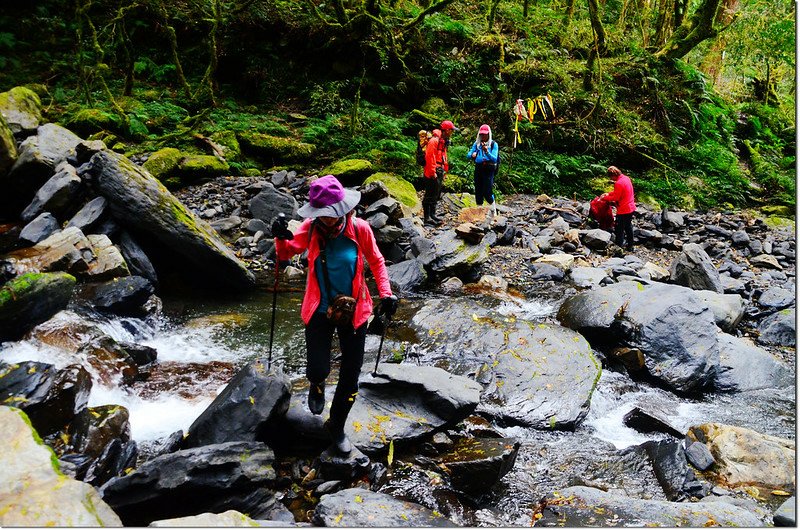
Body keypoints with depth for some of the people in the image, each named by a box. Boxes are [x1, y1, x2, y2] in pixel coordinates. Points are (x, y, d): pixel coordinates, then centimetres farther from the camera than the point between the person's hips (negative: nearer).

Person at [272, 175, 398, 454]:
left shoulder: (359, 229, -12)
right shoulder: (311, 229, -11)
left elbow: (376, 262, 2)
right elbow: (286, 253, 0)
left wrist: (386, 294, -9)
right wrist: (281, 238, -22)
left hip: (353, 311, 0)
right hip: (319, 311, 0)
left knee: (350, 376, 9)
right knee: (317, 370, -7)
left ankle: (336, 426, 32)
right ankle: (317, 385, 34)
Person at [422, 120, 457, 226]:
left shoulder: (443, 141, 18)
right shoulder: (434, 140, -14)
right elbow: (429, 157, -19)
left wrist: (443, 171, 20)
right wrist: (432, 172, -21)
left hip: (439, 172, 10)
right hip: (432, 173, -10)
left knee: (436, 195, 15)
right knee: (430, 195, -8)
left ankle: (432, 215, 24)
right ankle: (427, 218, -7)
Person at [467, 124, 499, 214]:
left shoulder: (493, 144, -1)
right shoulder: (477, 144, 11)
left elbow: (494, 159, -12)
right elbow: (468, 155, 3)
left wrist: (487, 152, -27)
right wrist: (472, 155, -20)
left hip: (489, 170, -4)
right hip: (478, 169, 4)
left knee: (487, 192, -11)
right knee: (478, 191, 5)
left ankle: (494, 210, 8)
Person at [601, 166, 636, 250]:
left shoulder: (619, 183, -23)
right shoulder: (626, 178, 6)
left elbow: (615, 198, -18)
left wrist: (605, 197, -5)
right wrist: (609, 194, 11)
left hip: (623, 211, -9)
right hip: (631, 208, 9)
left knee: (619, 230, 1)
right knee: (628, 227, 20)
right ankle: (630, 246, 29)